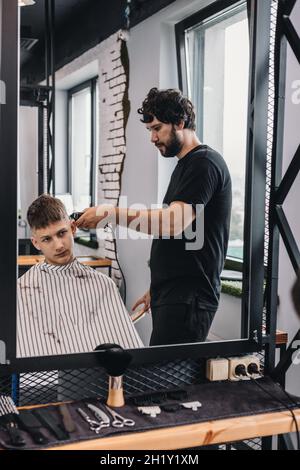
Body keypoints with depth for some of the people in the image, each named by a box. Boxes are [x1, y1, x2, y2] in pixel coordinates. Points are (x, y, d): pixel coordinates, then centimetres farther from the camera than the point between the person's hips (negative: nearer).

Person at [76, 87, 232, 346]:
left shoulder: (205, 163, -10)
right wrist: (157, 288, 23)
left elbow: (173, 223, -23)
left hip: (188, 298, -9)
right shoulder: (185, 166, 22)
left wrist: (112, 213, -18)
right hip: (171, 295, 9)